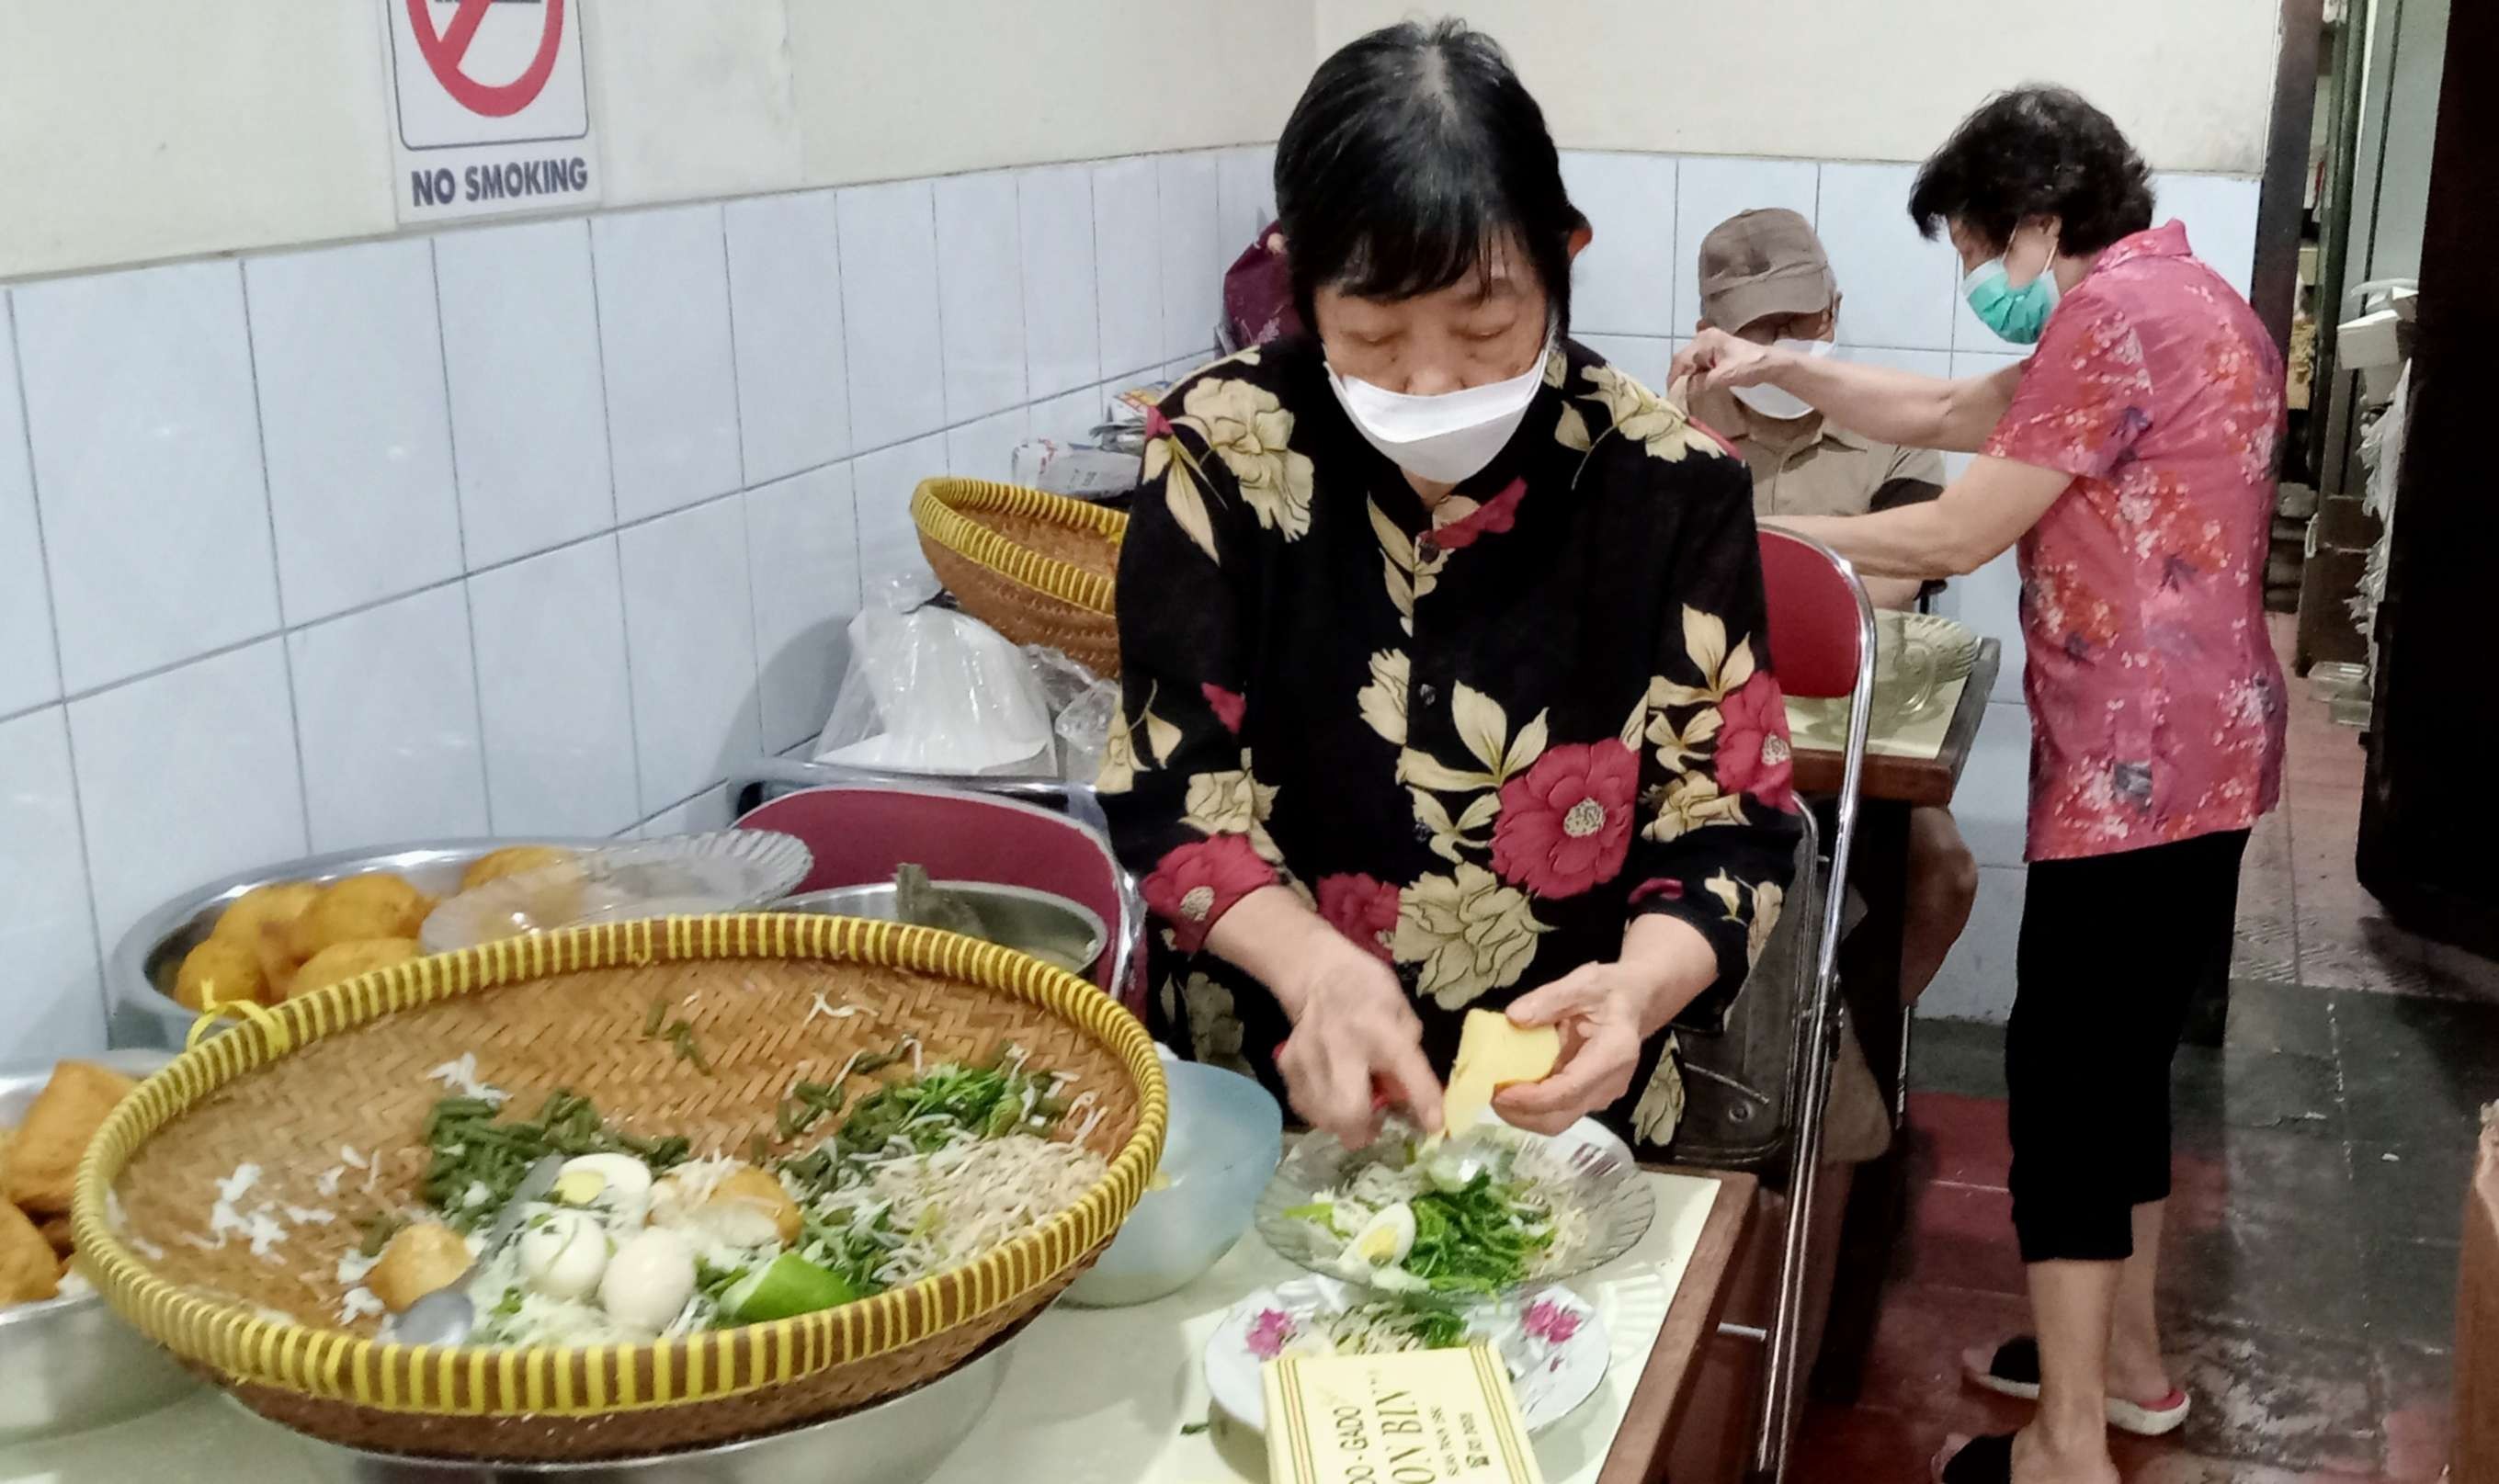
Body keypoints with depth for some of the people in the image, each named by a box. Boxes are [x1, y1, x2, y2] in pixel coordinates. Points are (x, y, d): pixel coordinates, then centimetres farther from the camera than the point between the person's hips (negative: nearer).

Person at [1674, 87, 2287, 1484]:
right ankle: (2126, 1358, 33)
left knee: (2066, 1074, -3)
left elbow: (1953, 535, -15)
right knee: (2125, 1057, 19)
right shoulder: (2186, 299, 17)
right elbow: (1949, 412, 20)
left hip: (2134, 765, -10)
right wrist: (1779, 367, 13)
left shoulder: (2113, 311, -16)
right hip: (2196, 749, 10)